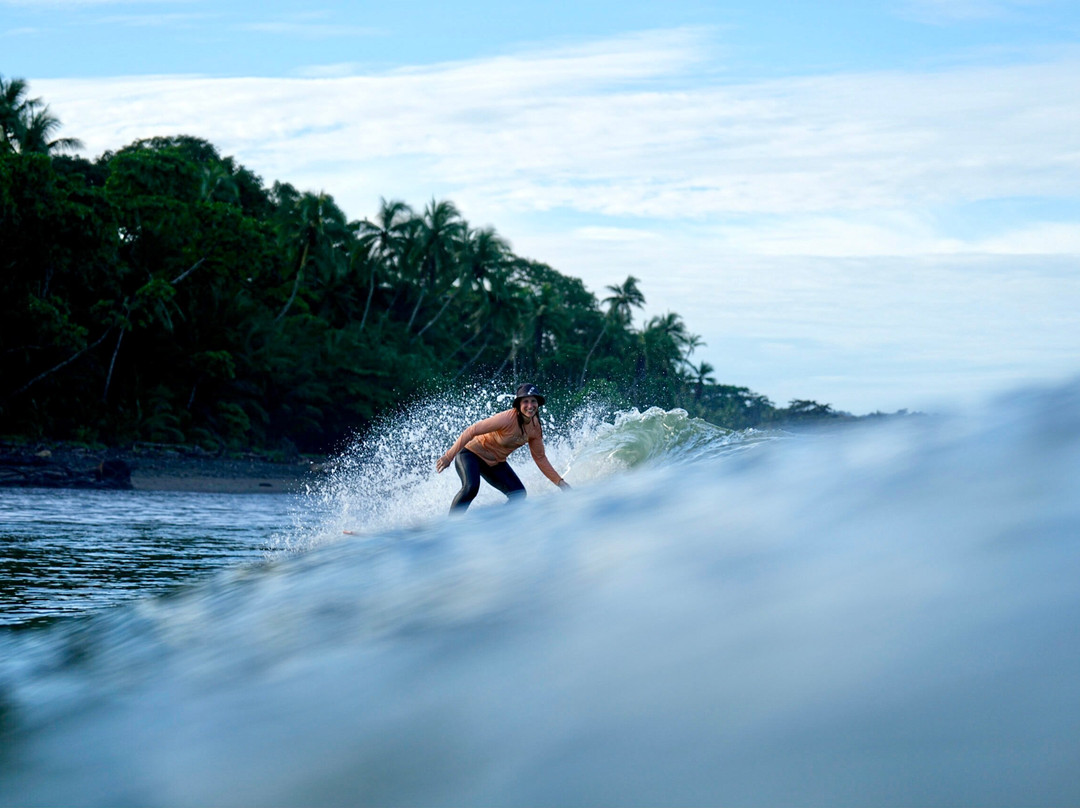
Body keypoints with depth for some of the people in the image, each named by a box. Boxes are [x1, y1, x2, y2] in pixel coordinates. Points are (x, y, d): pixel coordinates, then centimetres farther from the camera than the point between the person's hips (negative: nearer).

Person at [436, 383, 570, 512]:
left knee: (519, 494, -7)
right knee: (471, 487, -33)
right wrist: (449, 457, -30)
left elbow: (540, 458, 5)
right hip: (471, 454, -7)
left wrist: (559, 482, 1)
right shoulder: (507, 418, -30)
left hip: (495, 463, 7)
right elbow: (471, 431, -28)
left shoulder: (535, 427, -9)